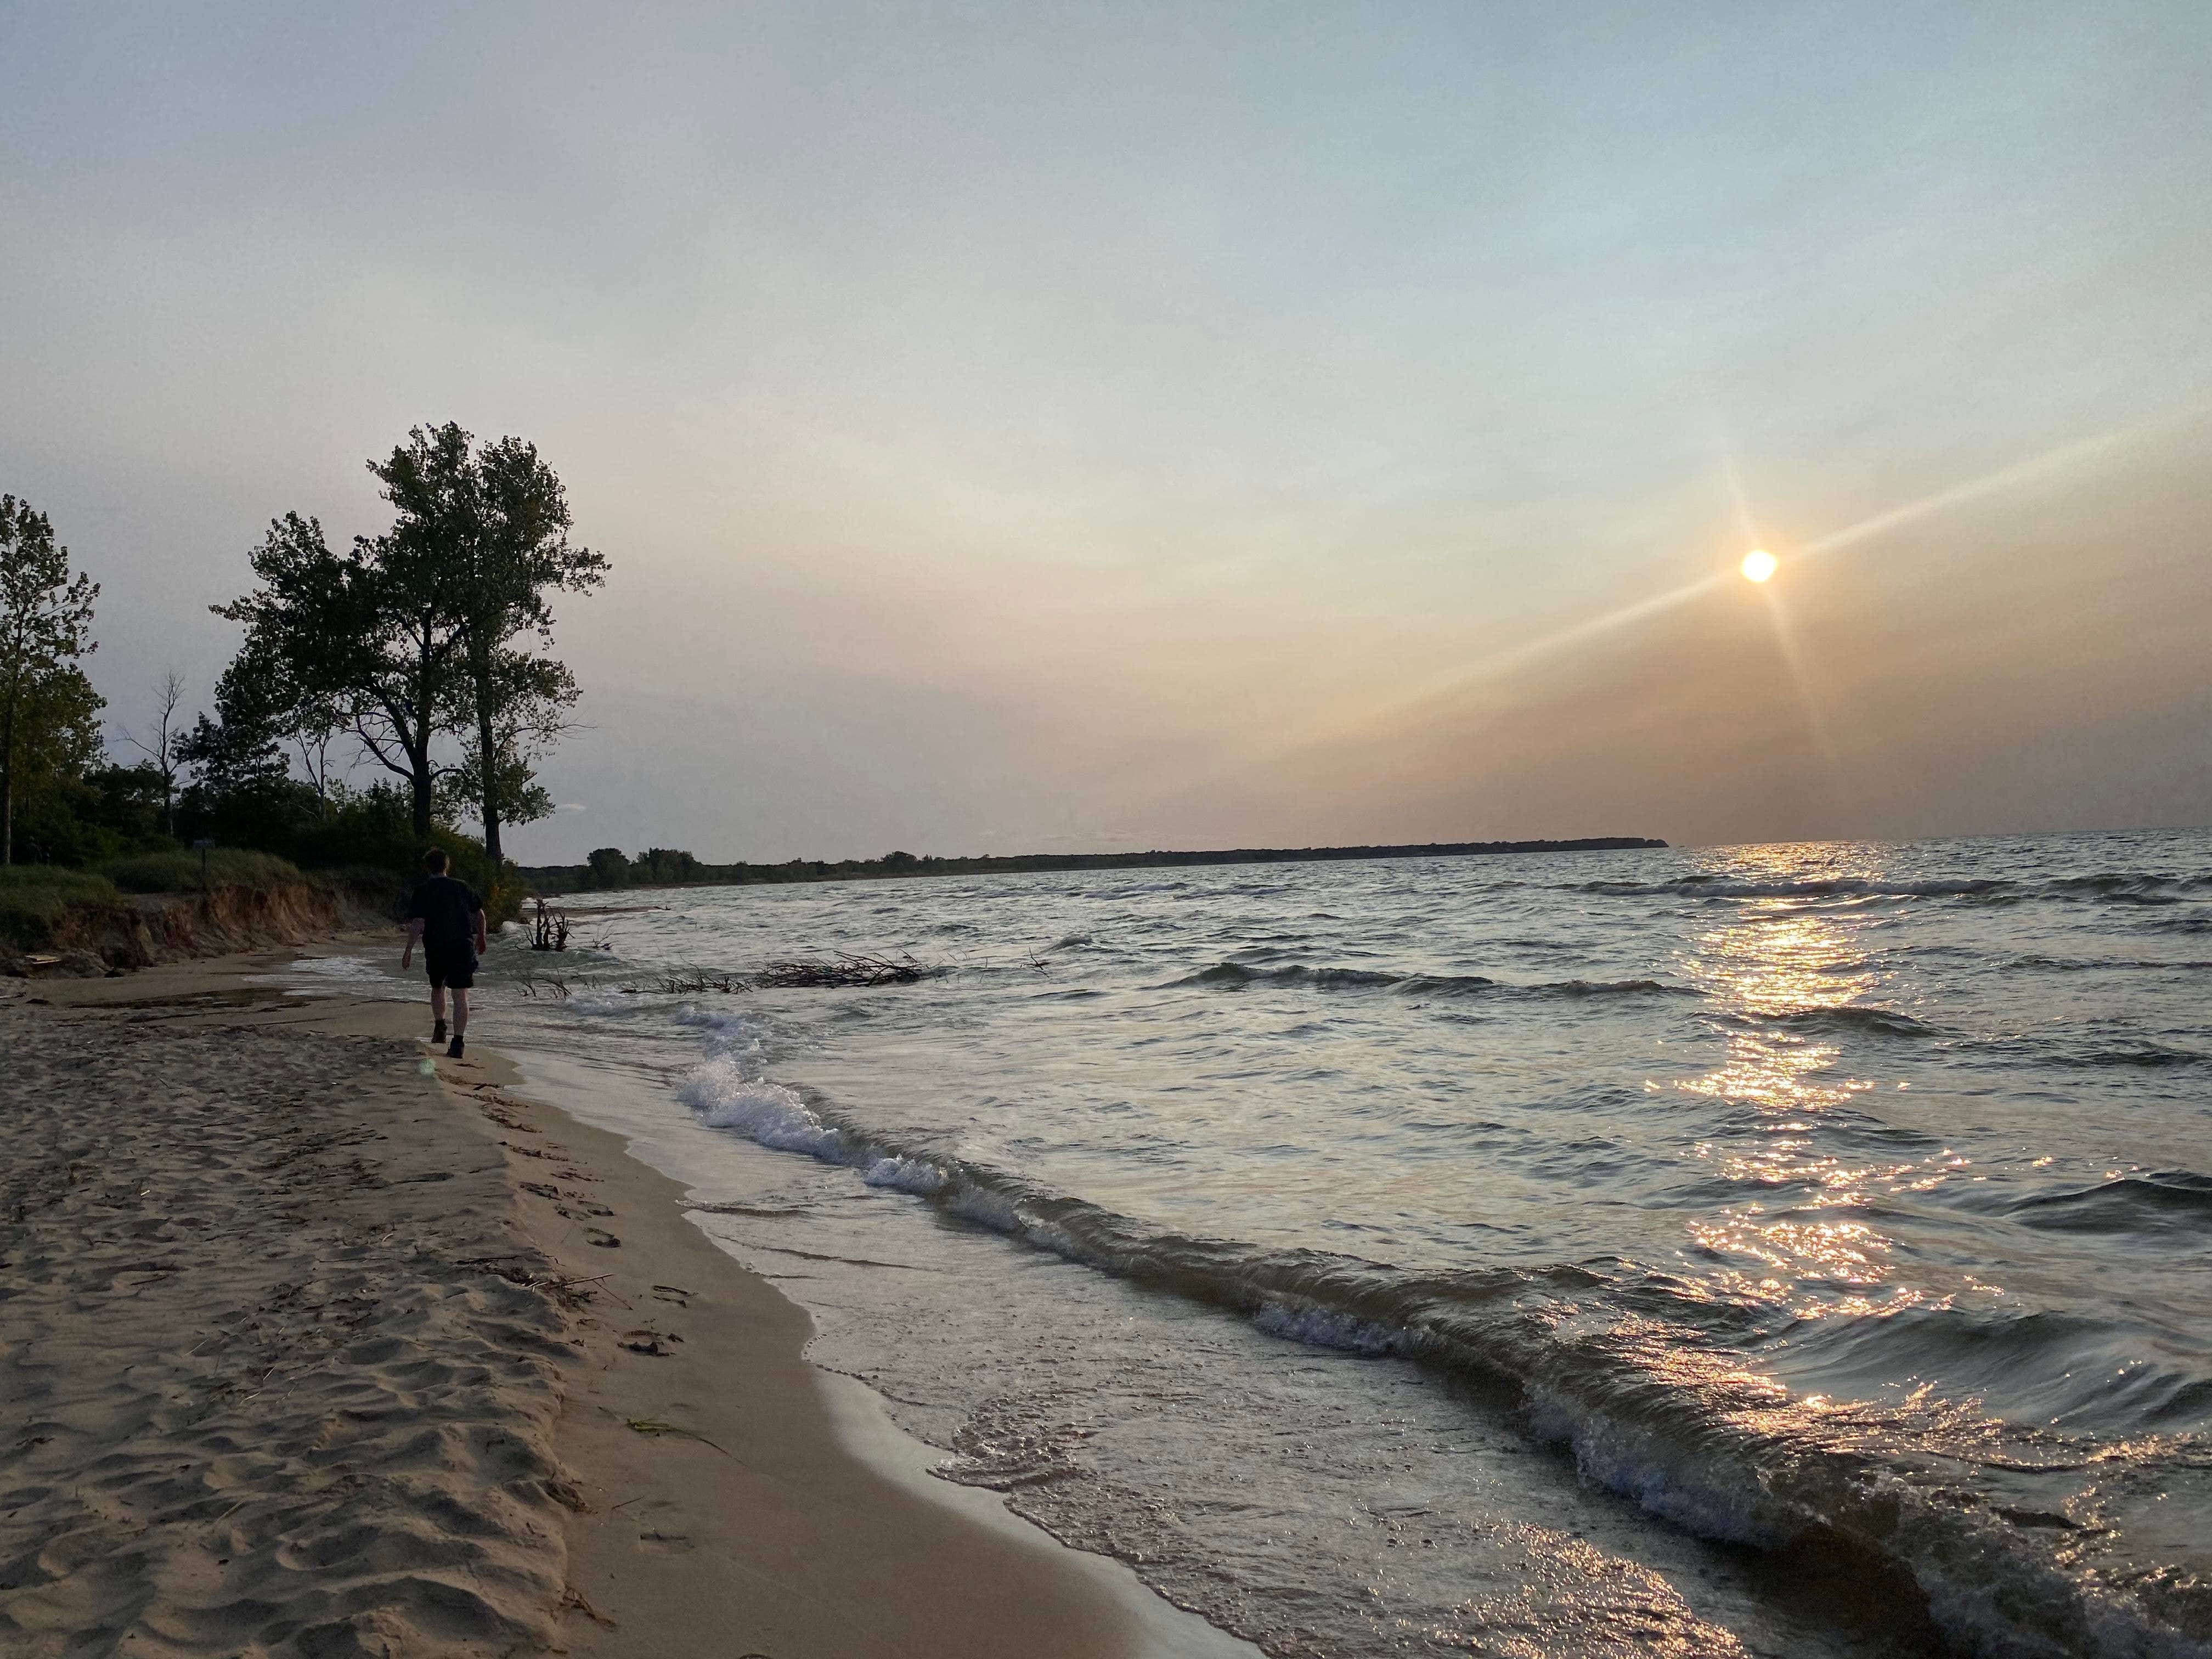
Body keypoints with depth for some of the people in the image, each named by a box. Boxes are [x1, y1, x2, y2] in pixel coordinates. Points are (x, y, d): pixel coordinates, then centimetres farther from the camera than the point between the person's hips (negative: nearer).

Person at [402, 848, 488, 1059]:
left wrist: (409, 950, -10)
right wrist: (481, 938, 31)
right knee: (460, 995, -5)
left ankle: (440, 1028, 30)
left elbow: (417, 923, -13)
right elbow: (479, 915, 16)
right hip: (463, 947, 1)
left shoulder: (423, 891, -3)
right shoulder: (463, 887, 6)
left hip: (435, 948, 0)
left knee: (437, 988, 26)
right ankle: (457, 1043, -13)